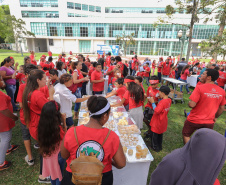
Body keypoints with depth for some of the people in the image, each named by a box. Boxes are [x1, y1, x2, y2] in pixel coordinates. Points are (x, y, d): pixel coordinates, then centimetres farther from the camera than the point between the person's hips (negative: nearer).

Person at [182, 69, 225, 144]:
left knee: (186, 135, 19)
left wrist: (189, 103, -2)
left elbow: (192, 105, -25)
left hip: (194, 120, -4)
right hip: (209, 122, 5)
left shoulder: (199, 88, -21)